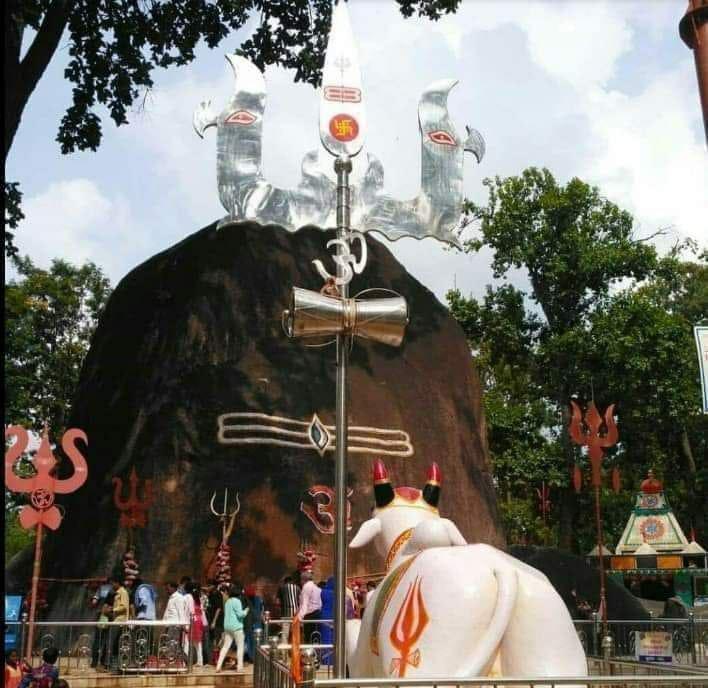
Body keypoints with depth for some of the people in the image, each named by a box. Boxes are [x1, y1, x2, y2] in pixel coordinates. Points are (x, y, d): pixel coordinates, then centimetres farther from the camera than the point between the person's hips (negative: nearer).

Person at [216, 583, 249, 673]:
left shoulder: (228, 601, 13)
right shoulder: (236, 601, -11)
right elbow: (240, 614, -15)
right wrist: (246, 611, 5)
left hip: (227, 626, 7)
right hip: (236, 627, -7)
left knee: (225, 646, 8)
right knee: (240, 646, 0)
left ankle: (218, 666, 5)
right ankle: (240, 667, -2)